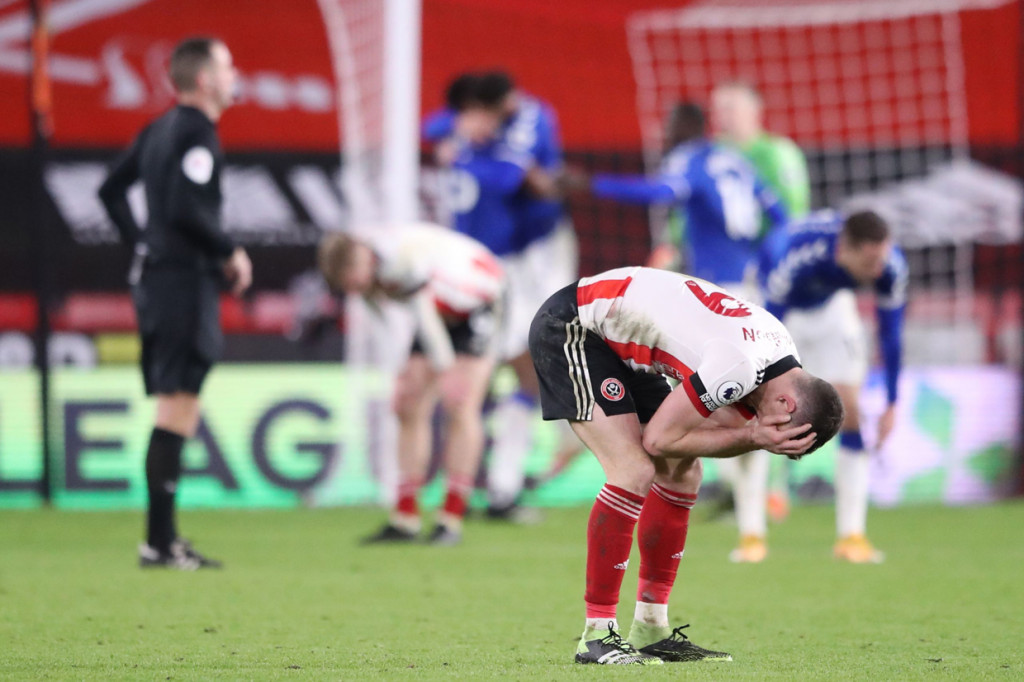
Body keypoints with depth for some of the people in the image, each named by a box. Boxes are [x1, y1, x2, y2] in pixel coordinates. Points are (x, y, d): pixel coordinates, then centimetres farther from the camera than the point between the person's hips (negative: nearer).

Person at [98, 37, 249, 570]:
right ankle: (159, 542, -11)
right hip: (185, 280, -10)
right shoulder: (197, 135, -14)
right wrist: (231, 253, -12)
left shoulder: (160, 131, 15)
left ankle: (163, 538, 16)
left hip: (153, 274, 10)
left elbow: (111, 191, 22)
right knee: (177, 410, -10)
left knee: (175, 410, 14)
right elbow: (186, 210, -24)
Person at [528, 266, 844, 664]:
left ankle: (650, 630, 15)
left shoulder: (781, 356, -3)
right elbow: (660, 438, -21)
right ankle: (597, 636, -12)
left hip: (616, 344, 10)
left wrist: (755, 436, -20)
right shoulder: (739, 367, -32)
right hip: (570, 329, -10)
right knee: (634, 473, -18)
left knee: (683, 474, 8)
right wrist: (750, 437, -19)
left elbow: (710, 429, 0)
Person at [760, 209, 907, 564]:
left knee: (849, 411, -7)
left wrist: (891, 406, -13)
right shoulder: (796, 258, -44)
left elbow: (890, 333, -17)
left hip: (831, 306, 3)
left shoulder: (890, 266, -32)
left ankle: (851, 535, -3)